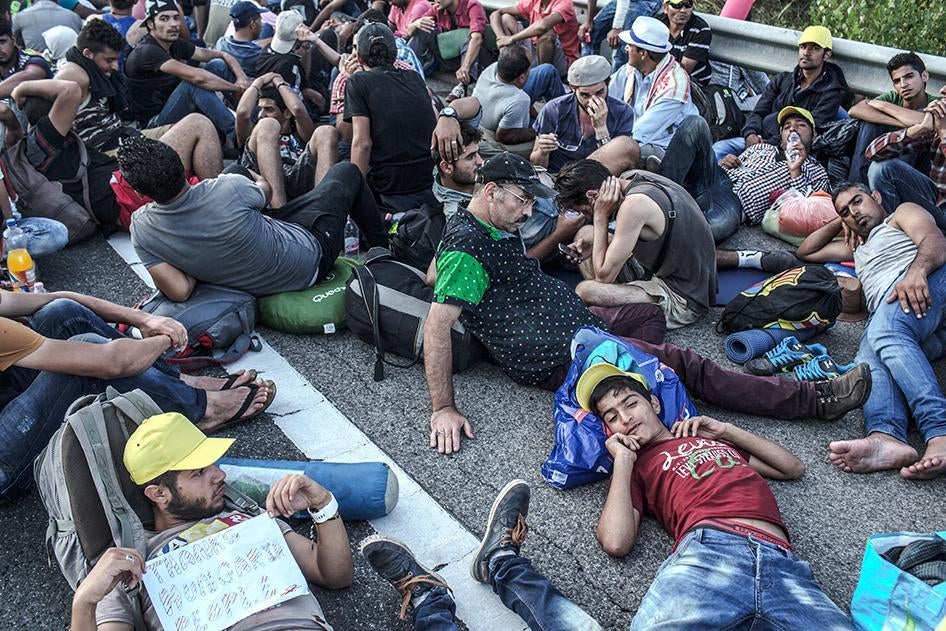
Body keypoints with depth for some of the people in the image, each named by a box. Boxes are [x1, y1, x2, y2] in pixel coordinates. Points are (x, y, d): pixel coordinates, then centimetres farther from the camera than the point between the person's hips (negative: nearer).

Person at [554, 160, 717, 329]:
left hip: (684, 300, -10)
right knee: (585, 234, 13)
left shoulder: (634, 204, -27)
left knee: (585, 291, -28)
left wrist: (600, 216, -17)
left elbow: (604, 275, -22)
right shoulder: (633, 178, 0)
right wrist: (591, 245, 0)